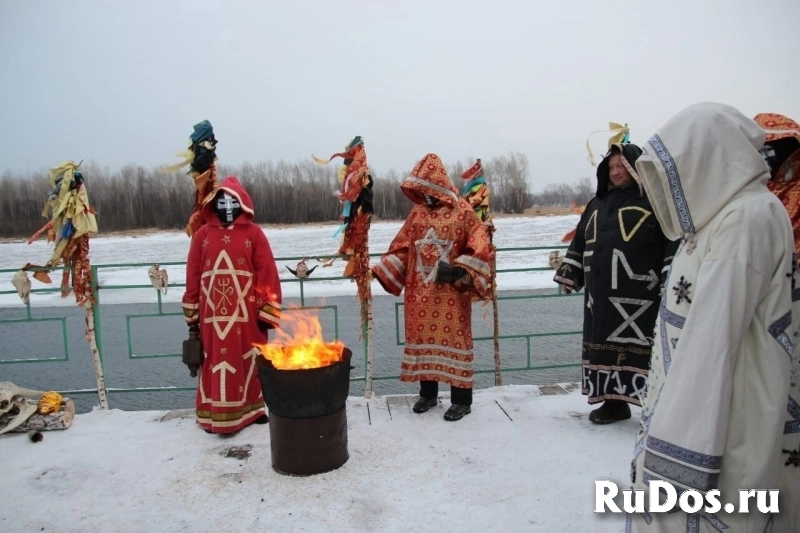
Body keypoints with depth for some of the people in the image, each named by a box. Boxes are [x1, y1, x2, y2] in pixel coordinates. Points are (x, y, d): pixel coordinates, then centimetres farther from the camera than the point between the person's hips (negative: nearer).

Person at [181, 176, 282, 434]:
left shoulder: (254, 233, 0)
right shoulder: (203, 234, 6)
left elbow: (267, 274, -2)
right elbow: (192, 275, 7)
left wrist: (267, 312, -6)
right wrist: (192, 314, 5)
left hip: (247, 313, -1)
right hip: (213, 314, 1)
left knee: (248, 361, 10)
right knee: (216, 363, 7)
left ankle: (251, 408, 27)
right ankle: (216, 415, 19)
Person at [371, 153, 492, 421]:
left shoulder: (463, 211, -5)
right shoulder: (417, 212, 9)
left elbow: (480, 248, -9)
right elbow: (401, 247, 12)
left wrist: (458, 270, -21)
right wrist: (383, 272, 2)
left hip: (451, 292, -5)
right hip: (419, 292, 5)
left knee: (453, 338, 1)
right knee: (423, 338, 11)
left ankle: (461, 400, 13)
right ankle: (427, 393, 27)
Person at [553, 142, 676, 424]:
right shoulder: (597, 204, 17)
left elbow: (673, 241, -9)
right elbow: (579, 244, 22)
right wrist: (568, 274, 18)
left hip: (638, 297, -6)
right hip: (601, 295, 6)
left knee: (641, 348, -5)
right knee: (605, 347, 11)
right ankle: (614, 401, 23)